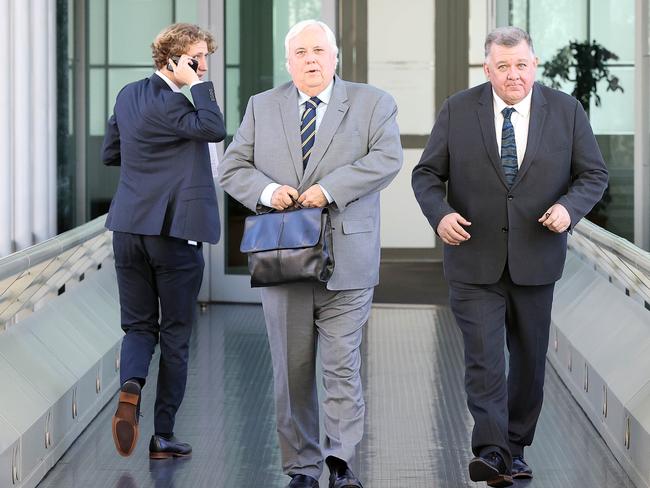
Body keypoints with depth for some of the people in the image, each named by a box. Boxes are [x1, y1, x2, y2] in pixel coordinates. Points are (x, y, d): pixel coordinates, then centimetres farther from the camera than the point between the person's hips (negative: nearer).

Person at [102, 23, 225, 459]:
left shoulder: (129, 95, 10)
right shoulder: (167, 104, -15)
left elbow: (110, 153, 20)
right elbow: (214, 129, -28)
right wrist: (198, 84, -19)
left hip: (129, 228, 7)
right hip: (176, 231, -7)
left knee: (139, 326, 14)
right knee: (175, 334, 4)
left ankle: (131, 386, -16)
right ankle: (163, 436, 7)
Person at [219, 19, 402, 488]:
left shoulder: (373, 103, 5)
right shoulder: (262, 106, 12)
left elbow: (387, 158, -9)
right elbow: (232, 167, 9)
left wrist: (330, 189, -19)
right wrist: (267, 190, -11)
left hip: (346, 260, -2)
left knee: (343, 364, -6)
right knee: (292, 370, 6)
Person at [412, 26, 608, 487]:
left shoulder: (567, 111, 0)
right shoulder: (458, 111, -2)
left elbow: (594, 173, 4)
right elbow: (427, 174, 2)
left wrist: (570, 207, -16)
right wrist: (440, 214, -18)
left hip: (536, 258, 2)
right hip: (475, 258, -2)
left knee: (530, 358, 11)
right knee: (484, 357, -10)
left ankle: (516, 448, 25)